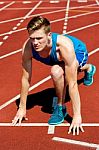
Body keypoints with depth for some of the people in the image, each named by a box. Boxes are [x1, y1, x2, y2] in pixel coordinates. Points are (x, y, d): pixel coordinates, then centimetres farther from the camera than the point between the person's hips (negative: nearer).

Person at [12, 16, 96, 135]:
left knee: (56, 72, -37)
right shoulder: (28, 47, -36)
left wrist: (77, 116, -41)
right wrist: (22, 108, -17)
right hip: (58, 58, 5)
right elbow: (26, 78, -25)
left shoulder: (64, 45, -47)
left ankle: (61, 108, -10)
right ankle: (89, 68, 75)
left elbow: (72, 83, -43)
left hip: (78, 52, -5)